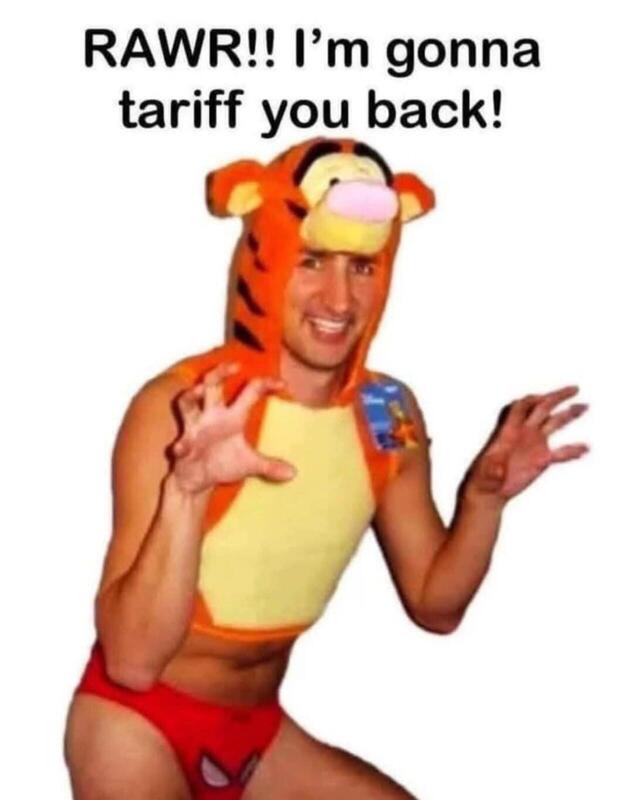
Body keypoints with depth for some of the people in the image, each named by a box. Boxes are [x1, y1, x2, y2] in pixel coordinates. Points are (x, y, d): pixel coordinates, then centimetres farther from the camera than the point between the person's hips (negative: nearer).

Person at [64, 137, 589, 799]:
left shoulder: (389, 417, -7)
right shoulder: (176, 406, -22)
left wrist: (484, 494, -13)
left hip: (259, 731, 5)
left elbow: (435, 607, 3)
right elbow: (132, 659, -27)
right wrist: (186, 490, -40)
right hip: (139, 728, -5)